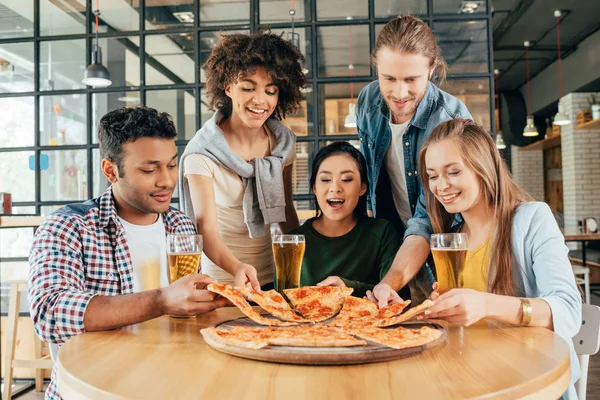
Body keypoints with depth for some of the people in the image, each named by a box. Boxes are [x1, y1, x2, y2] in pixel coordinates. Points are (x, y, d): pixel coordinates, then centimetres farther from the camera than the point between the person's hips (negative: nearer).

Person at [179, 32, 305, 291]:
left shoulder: (283, 142, -3)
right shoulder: (202, 152, -18)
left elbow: (285, 211, 7)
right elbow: (207, 229, -26)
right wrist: (237, 268, -44)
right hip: (219, 279, -4)